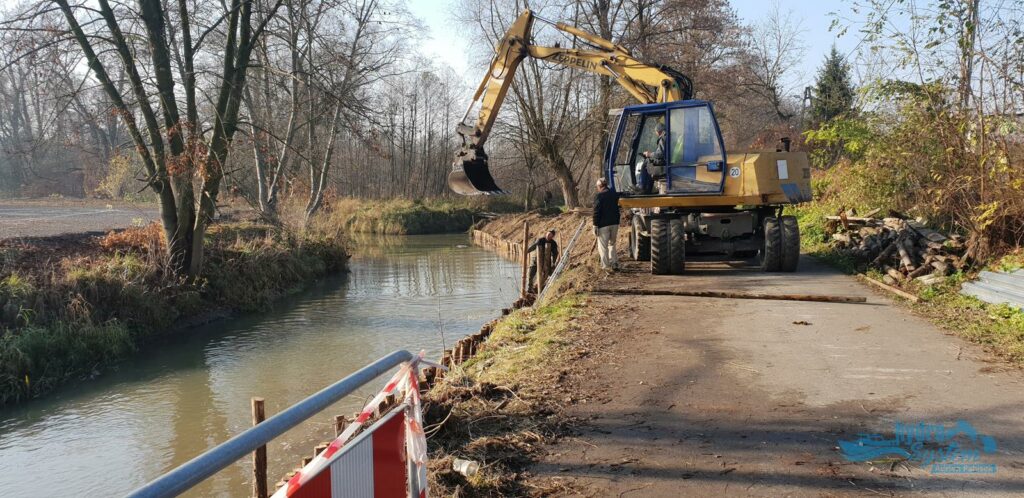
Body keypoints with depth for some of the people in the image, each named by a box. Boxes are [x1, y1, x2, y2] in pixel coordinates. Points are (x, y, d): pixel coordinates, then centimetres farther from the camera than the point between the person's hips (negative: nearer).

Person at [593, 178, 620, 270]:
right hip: (615, 223, 6)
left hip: (603, 224, -6)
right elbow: (617, 209, 15)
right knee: (612, 244, 18)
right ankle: (614, 264, 13)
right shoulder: (615, 194, 7)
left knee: (603, 246, 3)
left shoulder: (598, 196, -13)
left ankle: (606, 265, 3)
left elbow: (596, 212, -14)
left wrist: (595, 225, -10)